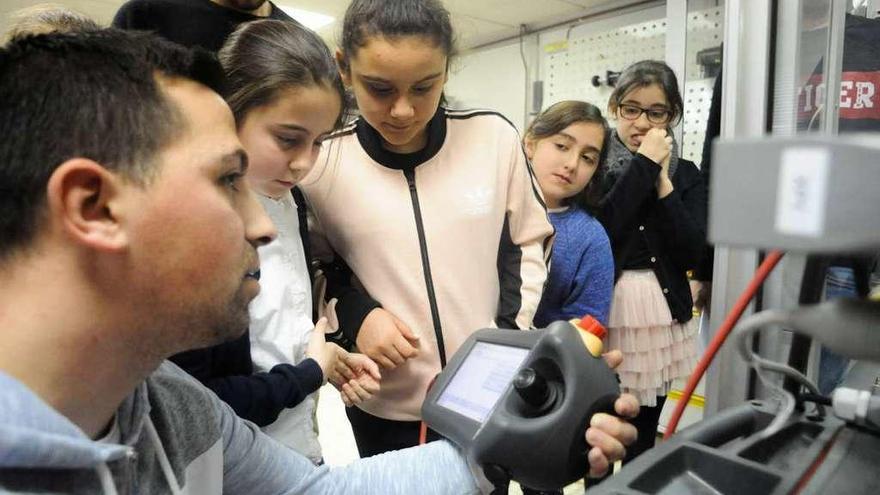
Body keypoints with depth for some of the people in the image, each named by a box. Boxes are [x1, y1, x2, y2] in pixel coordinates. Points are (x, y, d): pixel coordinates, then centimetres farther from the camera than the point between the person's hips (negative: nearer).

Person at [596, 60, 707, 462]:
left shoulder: (686, 175, 8)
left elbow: (690, 253, -4)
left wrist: (663, 181, -9)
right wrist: (643, 166, -15)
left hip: (661, 317, 3)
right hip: (603, 313, -3)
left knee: (644, 440, 14)